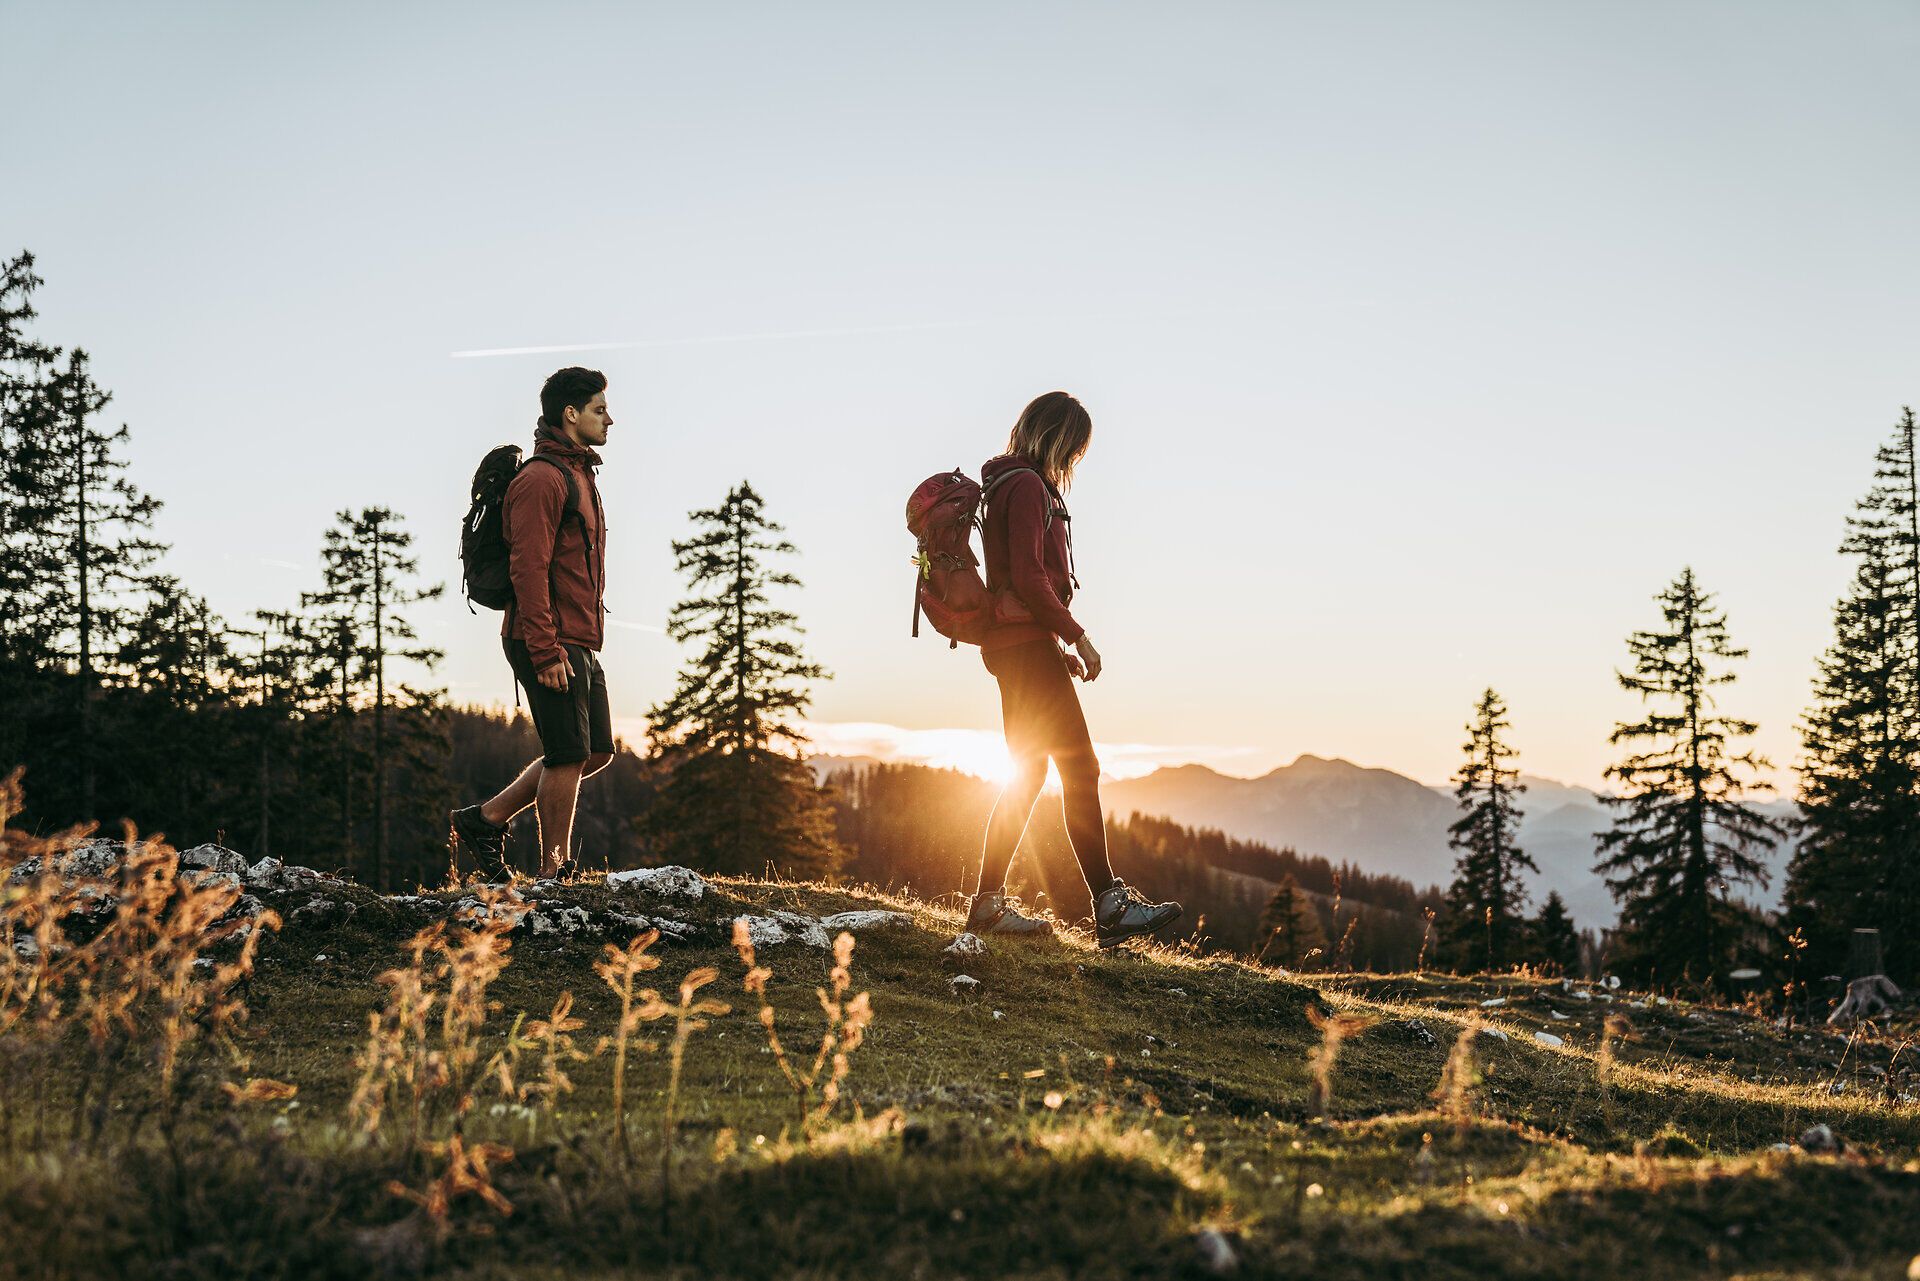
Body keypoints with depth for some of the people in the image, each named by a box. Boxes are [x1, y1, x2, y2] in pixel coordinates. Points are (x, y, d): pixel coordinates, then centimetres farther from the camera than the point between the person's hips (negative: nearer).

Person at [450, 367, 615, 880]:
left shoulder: (577, 475, 19)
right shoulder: (541, 478, -13)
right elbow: (528, 569, -20)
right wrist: (547, 652, -24)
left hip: (578, 645, 10)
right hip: (552, 647, -10)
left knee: (596, 752, 12)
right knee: (569, 756, -6)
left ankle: (486, 818, 18)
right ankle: (555, 872, 3)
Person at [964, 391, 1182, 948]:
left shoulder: (1010, 485, 20)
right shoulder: (1028, 486, -11)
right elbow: (1028, 577, -20)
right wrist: (1075, 636, -14)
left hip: (1015, 648, 11)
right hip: (1028, 644, -11)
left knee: (1027, 773, 12)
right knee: (1079, 769, -9)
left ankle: (989, 902, 12)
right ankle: (1111, 906, -9)